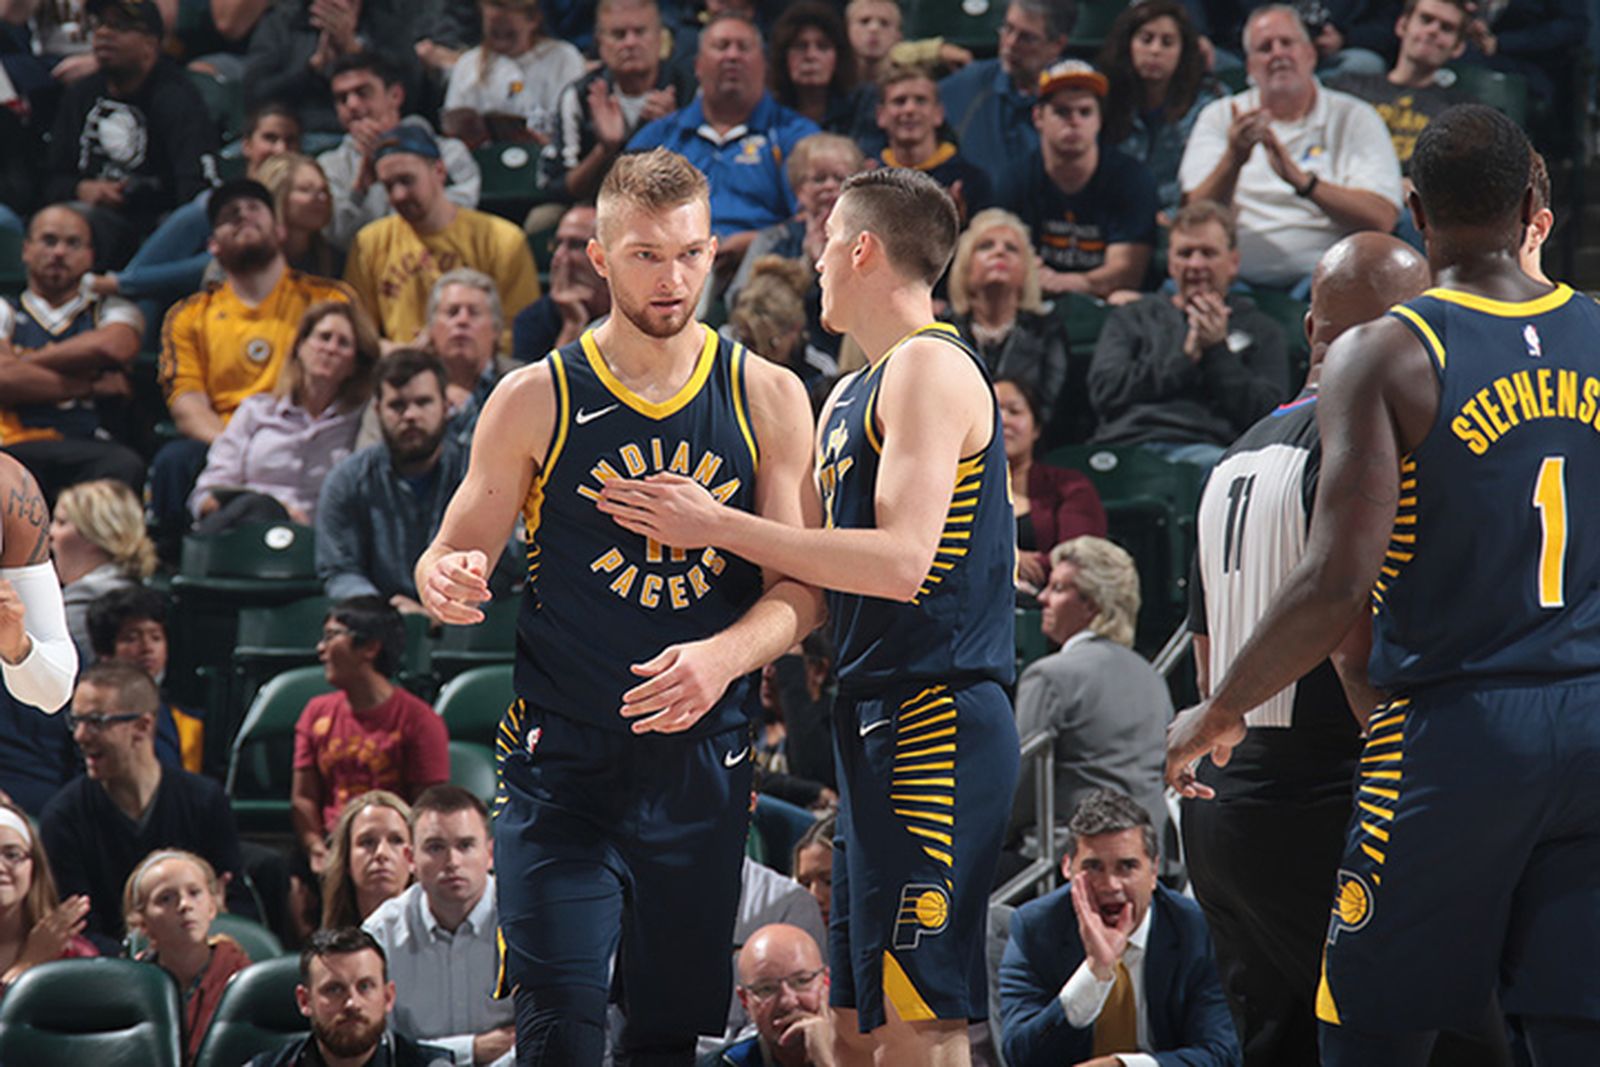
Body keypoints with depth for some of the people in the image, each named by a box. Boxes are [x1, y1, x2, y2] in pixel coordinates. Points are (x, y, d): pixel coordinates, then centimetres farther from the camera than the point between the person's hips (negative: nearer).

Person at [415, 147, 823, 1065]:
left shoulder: (768, 399, 4)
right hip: (564, 755, -2)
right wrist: (448, 581, -19)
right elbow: (452, 557, 6)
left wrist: (721, 657, -19)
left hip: (704, 757, 2)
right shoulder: (537, 402, 0)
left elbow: (802, 592, 2)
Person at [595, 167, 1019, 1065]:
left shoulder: (929, 367, -9)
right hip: (880, 723, 10)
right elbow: (837, 563, 26)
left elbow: (901, 560, -20)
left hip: (932, 721, -10)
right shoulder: (856, 393, 23)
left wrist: (719, 526, -16)